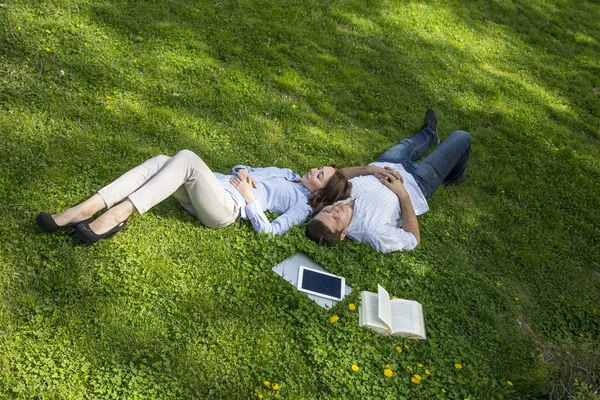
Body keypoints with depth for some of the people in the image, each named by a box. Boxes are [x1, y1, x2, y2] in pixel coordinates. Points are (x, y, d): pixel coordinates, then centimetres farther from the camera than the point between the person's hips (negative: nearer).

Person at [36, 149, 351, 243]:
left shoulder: (303, 203, 7)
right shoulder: (287, 173, 30)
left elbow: (269, 229, -8)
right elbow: (241, 169, 31)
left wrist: (250, 197, -8)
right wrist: (242, 172, 8)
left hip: (226, 209, -7)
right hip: (217, 185, 8)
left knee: (187, 158, -32)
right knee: (160, 161, -21)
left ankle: (117, 216, -35)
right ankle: (86, 209, -29)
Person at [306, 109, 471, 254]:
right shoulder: (374, 232, -44)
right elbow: (413, 239, -26)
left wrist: (370, 168, -25)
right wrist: (403, 194, -30)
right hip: (416, 182, -4)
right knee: (461, 137, 11)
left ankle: (429, 135, 71)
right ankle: (454, 176, 48)